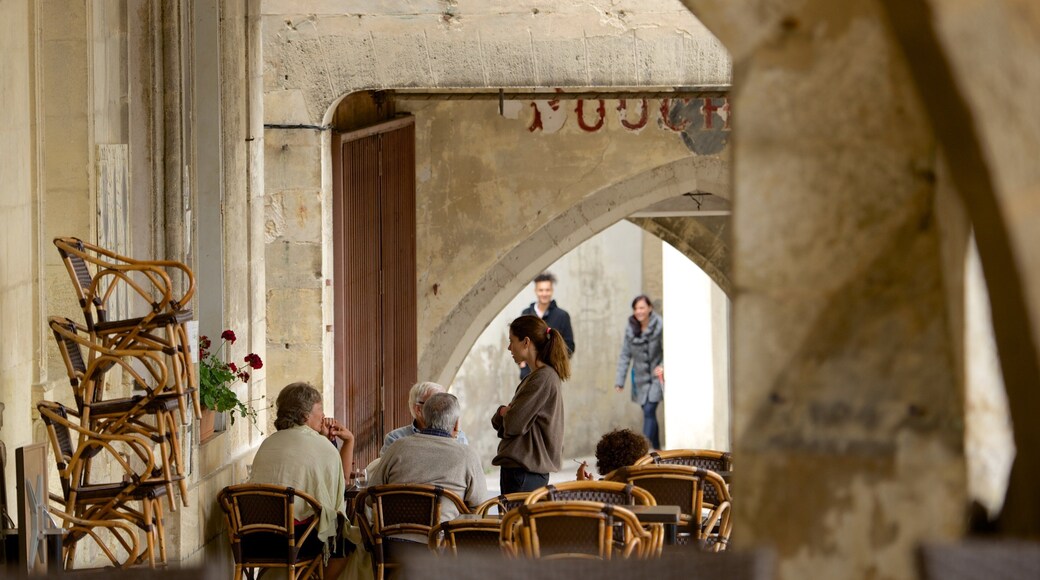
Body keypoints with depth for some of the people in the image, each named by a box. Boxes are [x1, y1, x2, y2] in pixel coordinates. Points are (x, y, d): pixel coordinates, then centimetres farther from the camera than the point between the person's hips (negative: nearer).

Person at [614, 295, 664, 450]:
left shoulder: (659, 326, -13)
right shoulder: (631, 329, 1)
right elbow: (625, 355, 2)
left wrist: (663, 367, -32)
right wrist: (620, 380, -4)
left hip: (657, 375, -5)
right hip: (641, 377, 5)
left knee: (649, 411, -15)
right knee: (649, 413, 11)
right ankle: (656, 450, 22)